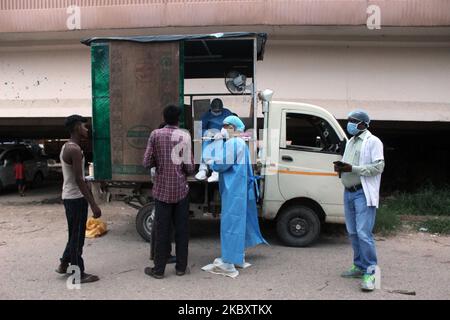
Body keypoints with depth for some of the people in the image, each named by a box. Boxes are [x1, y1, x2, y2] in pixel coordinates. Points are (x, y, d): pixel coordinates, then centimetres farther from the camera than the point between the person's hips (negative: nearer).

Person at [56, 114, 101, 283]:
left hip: (70, 196, 10)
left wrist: (89, 198, 23)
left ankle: (64, 264, 32)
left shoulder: (67, 147, 12)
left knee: (75, 234, 21)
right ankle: (79, 274, 10)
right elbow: (79, 180, -25)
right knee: (77, 236, 0)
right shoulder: (75, 149, -20)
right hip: (76, 198, -10)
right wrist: (93, 204, -24)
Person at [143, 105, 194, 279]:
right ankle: (181, 266, 18)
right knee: (181, 229, 10)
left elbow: (146, 163, -4)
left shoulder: (155, 134, -4)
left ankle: (159, 269, 13)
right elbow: (189, 167, -9)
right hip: (181, 189, 0)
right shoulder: (185, 136, -5)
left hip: (162, 189, 0)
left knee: (162, 230, 6)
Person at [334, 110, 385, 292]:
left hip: (364, 194, -8)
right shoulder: (350, 142, 19)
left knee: (364, 233, -12)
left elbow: (378, 167, -13)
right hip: (349, 193, 8)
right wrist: (340, 168, 2)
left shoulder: (373, 142, -5)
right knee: (353, 233, 12)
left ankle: (370, 273, -5)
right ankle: (359, 267, 24)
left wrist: (352, 168, -20)